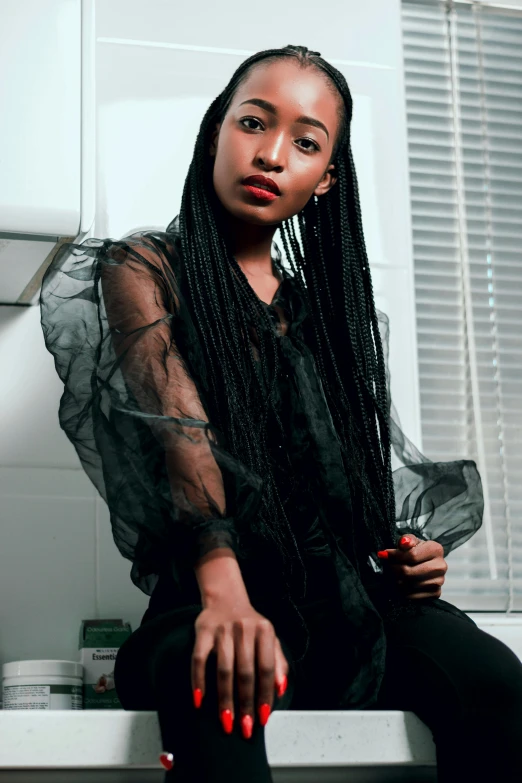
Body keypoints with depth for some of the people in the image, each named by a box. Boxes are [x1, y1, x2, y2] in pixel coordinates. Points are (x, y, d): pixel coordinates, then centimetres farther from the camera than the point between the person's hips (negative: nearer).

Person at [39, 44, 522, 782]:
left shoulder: (323, 304, 22)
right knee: (220, 694, -41)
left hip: (346, 586, 5)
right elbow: (178, 419, -12)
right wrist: (223, 587, -29)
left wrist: (407, 555, -1)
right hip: (205, 590, -4)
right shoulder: (143, 269, 6)